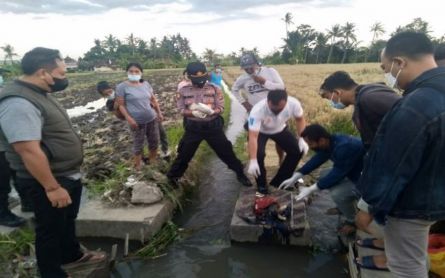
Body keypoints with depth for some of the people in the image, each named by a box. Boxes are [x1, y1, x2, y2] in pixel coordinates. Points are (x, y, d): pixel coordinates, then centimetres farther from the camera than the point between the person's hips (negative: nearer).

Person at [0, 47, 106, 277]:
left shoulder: (39, 94, 6)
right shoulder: (19, 103, -26)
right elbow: (29, 151, -29)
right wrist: (52, 187, -25)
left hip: (69, 175, 10)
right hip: (51, 182, -10)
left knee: (68, 221, 26)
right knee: (51, 230, 10)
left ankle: (72, 255, 48)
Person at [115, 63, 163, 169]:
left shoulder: (146, 84, 4)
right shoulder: (122, 87, -10)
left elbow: (153, 100, 14)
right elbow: (121, 105, -10)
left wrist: (159, 112, 12)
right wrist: (128, 118, -20)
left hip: (152, 119, 5)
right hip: (137, 122, -5)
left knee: (154, 141, 16)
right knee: (138, 144, 6)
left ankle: (153, 162, 37)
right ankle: (137, 167, 22)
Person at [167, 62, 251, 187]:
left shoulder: (214, 89, -3)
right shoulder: (184, 90, -1)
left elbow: (221, 108, -5)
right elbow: (181, 109, -2)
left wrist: (211, 111, -27)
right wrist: (193, 112, -22)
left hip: (213, 126, 0)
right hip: (193, 128, 1)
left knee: (226, 152, 8)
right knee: (184, 154, 10)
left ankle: (240, 174, 25)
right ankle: (173, 176, 32)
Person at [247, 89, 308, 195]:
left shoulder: (293, 103, -31)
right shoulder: (257, 110, -41)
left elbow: (300, 119, -9)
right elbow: (253, 137, -43)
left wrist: (301, 139, -17)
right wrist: (253, 161, -49)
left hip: (280, 129, 4)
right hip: (260, 131, -4)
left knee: (298, 150, -7)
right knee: (258, 154, -27)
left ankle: (279, 181, 11)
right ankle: (262, 186, 0)